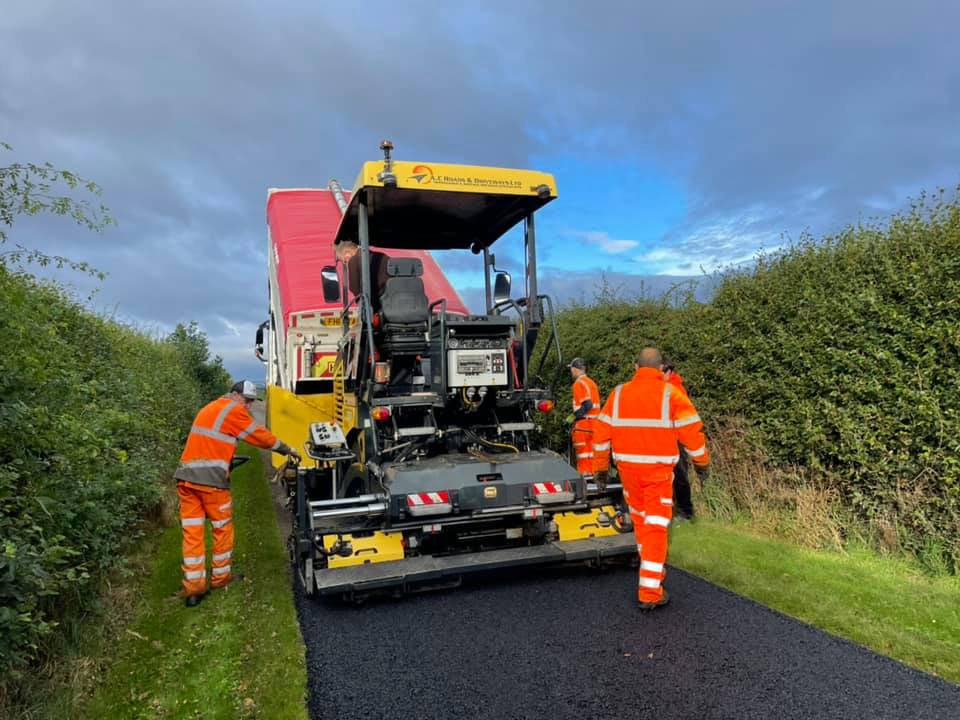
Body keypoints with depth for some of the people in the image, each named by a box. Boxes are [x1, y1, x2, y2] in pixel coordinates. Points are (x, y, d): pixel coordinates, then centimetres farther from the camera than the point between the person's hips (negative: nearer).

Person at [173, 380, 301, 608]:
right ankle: (221, 577, 22)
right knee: (223, 528, 9)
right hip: (211, 479, -8)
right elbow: (260, 436, 1)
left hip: (186, 477, 8)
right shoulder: (233, 410, -2)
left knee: (192, 533, 6)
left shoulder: (208, 408, 24)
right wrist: (288, 450, 10)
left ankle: (194, 586, 7)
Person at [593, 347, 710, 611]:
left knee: (640, 520, 21)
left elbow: (601, 433, 4)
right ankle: (650, 592, 2)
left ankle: (652, 570, 39)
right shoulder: (671, 393, -6)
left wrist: (600, 467, 13)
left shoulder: (619, 393, 3)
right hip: (659, 470, -3)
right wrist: (701, 462, 9)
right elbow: (692, 431, -5)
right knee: (656, 526, 1)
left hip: (628, 468, 3)